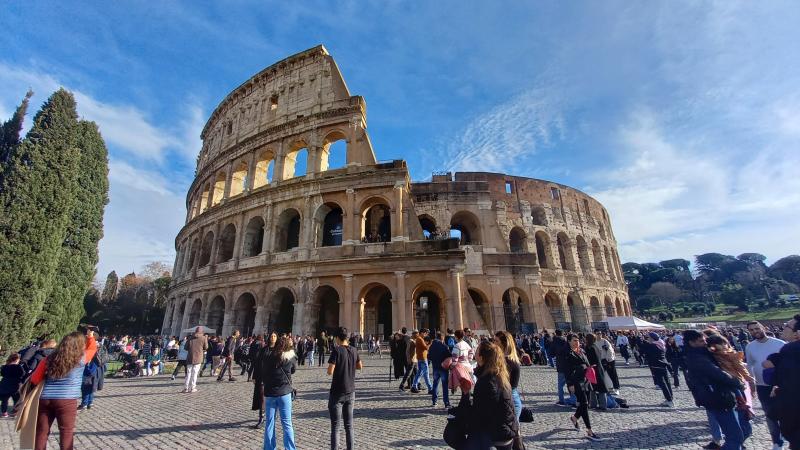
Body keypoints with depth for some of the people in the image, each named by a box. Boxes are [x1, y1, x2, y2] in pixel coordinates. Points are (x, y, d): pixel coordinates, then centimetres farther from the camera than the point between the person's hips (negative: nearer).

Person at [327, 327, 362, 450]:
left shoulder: (336, 350, -16)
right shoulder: (353, 350, 0)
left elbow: (330, 371, -21)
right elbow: (359, 366, 13)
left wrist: (330, 368, 0)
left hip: (337, 392, -5)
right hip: (350, 391, 5)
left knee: (335, 426, 5)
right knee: (349, 424, 15)